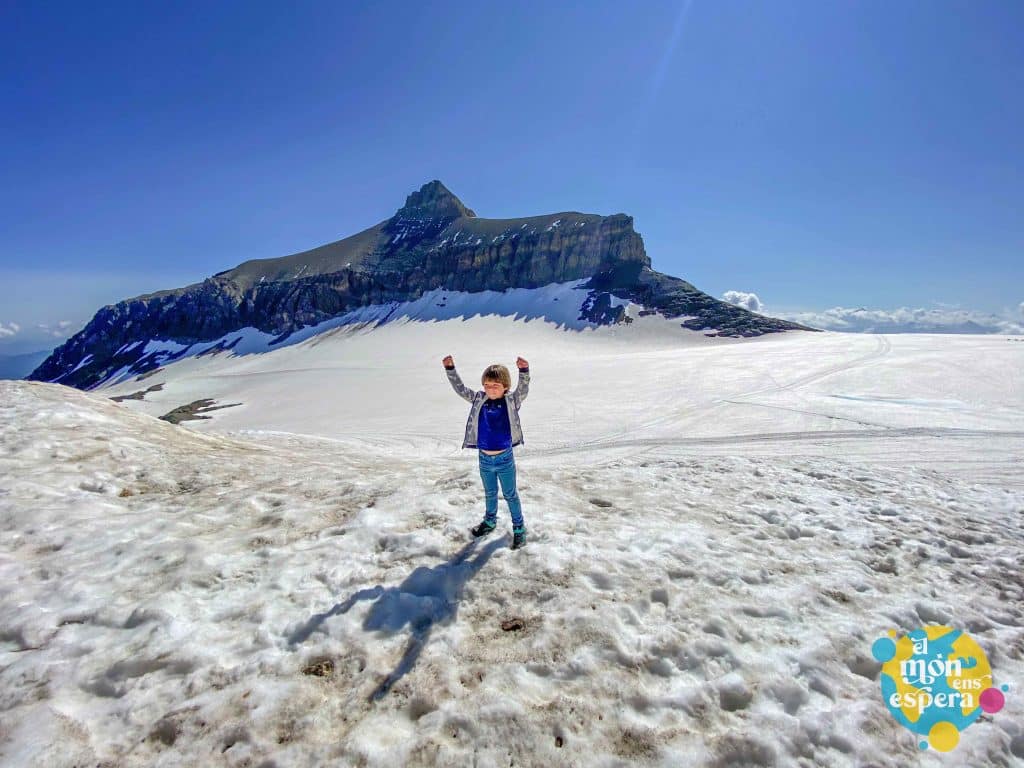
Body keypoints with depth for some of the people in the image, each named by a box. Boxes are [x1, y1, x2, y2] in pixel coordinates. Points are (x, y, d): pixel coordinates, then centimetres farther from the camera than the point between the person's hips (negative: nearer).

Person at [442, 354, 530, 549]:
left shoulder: (511, 401, -10)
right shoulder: (479, 400, -3)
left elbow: (523, 389, -25)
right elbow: (460, 389, -3)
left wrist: (524, 371, -43)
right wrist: (450, 368, -14)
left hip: (505, 458, -3)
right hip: (484, 459, 3)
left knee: (510, 495, 12)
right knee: (490, 493, 24)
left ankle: (519, 528, 28)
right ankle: (490, 521, 45)